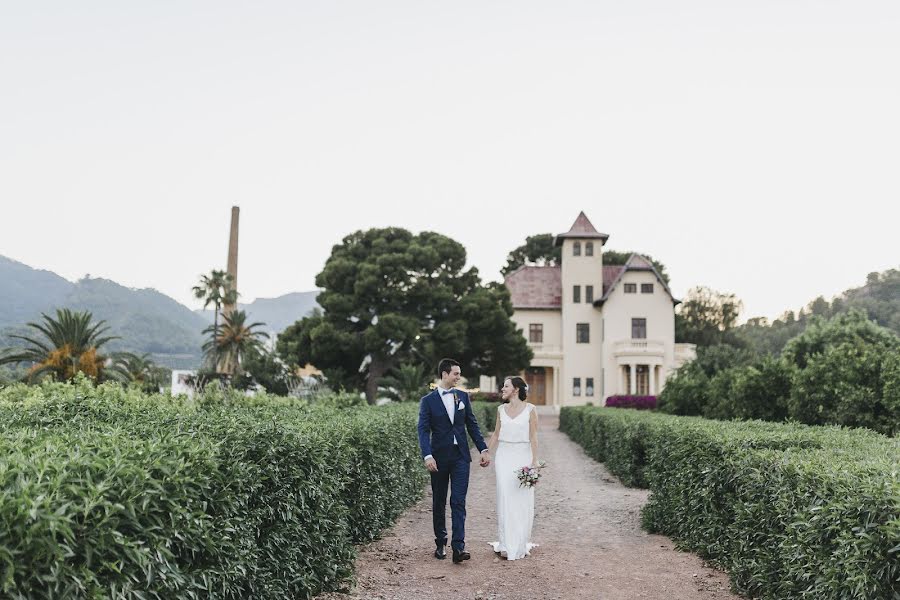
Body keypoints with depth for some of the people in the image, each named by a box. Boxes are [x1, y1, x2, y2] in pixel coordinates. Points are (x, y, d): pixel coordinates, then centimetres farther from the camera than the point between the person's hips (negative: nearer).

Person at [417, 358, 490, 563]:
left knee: (458, 502, -6)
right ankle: (440, 543, 24)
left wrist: (483, 449, 5)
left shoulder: (463, 396, 7)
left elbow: (472, 425, 11)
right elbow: (423, 430, -9)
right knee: (439, 502, 10)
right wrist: (427, 456, -22)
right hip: (439, 458, -1)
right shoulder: (428, 400, -3)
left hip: (460, 456, 2)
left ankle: (458, 547, -9)